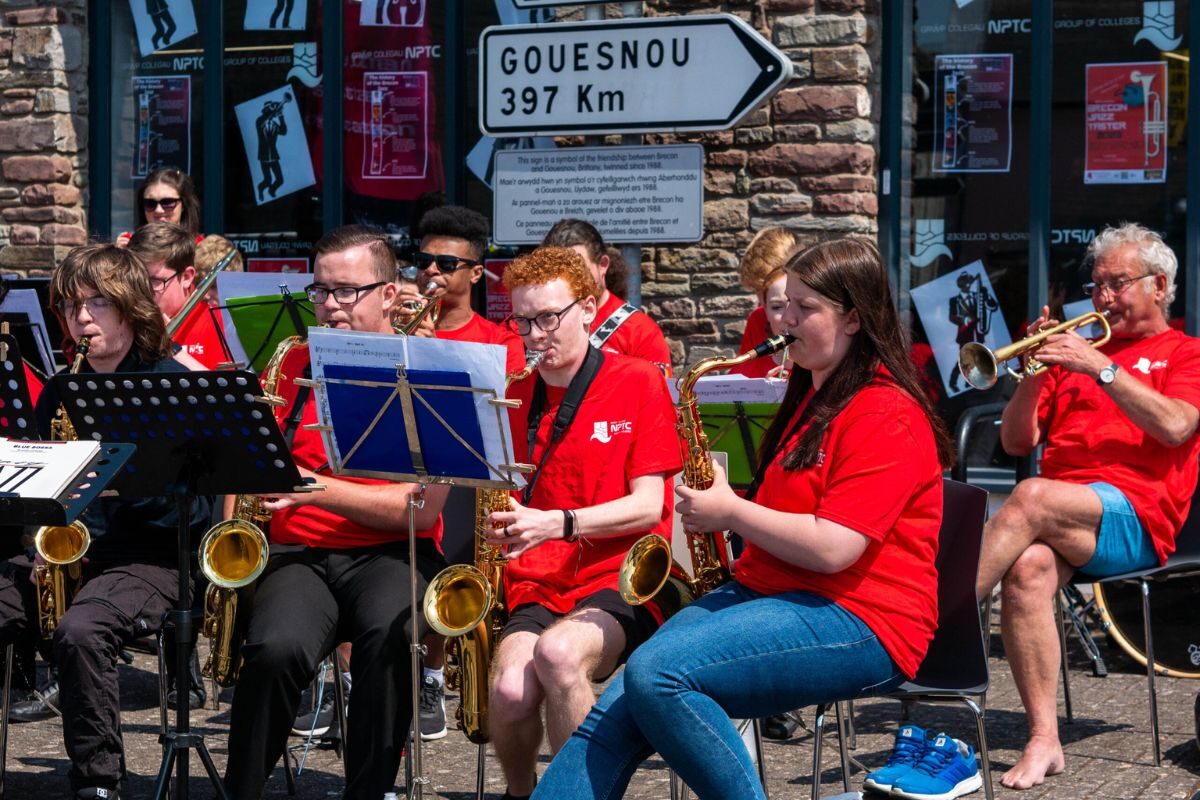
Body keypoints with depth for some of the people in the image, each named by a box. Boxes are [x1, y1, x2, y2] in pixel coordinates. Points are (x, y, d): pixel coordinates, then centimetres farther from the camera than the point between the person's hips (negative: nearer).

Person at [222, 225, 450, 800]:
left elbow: (423, 508, -9)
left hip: (392, 553, -2)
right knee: (276, 648, -30)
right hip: (299, 553, 2)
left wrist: (315, 487, -18)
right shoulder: (295, 365, 12)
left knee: (390, 638, -35)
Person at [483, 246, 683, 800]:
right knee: (512, 688, -28)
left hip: (622, 578, -3)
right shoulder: (514, 399, 13)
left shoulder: (638, 382, 1)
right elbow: (500, 501, 17)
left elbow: (648, 506, -6)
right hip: (538, 583, 3)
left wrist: (559, 522, -19)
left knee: (558, 652, -36)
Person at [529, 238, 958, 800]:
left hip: (860, 623, -9)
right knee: (613, 715, -14)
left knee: (655, 673, -31)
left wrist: (730, 511, -8)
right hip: (766, 593, 9)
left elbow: (831, 549, -20)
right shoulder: (811, 397, 21)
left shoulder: (887, 416, -11)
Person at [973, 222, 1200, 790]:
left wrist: (1100, 367, -11)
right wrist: (1034, 374, 5)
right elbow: (1016, 443, 22)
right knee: (1028, 567, -32)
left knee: (1034, 497, -35)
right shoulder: (1075, 350, 29)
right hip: (1056, 519, 4)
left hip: (1135, 517, -4)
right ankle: (1044, 742, -33)